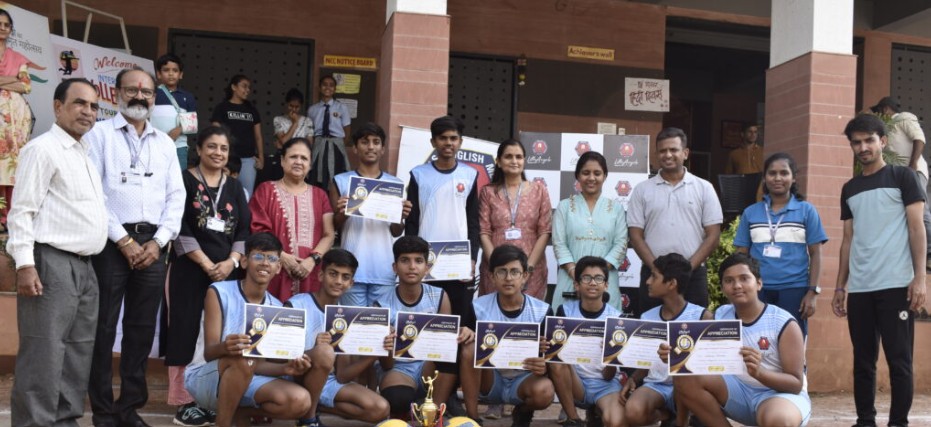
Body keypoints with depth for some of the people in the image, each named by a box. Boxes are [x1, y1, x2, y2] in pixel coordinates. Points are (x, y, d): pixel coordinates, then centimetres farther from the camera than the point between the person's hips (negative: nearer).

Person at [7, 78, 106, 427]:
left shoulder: (85, 154, 19)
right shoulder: (42, 149, -6)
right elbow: (22, 210, -12)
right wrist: (25, 264, -20)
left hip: (84, 266, 9)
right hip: (52, 264, -9)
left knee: (78, 355, 11)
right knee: (45, 356, -7)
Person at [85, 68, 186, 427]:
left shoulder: (165, 143, 15)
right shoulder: (100, 134, 2)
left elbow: (176, 196, 10)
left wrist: (157, 242, -3)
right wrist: (123, 240, -12)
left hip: (152, 244, 4)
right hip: (111, 241, -4)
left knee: (142, 328, 7)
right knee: (104, 326, -1)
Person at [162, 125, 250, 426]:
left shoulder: (234, 187, 14)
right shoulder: (184, 181, 0)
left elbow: (245, 229, 9)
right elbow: (180, 228, -8)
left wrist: (232, 261, -7)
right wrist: (206, 264, -12)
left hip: (227, 270, 4)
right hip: (190, 269, -4)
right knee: (187, 331, -4)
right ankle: (184, 401, 1)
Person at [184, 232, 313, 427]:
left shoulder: (277, 308, 2)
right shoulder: (219, 292, -12)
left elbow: (259, 363, -3)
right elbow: (209, 352, -18)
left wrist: (286, 368, -24)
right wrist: (225, 347, -43)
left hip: (247, 380, 5)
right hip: (206, 378, -5)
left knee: (300, 401, -20)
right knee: (242, 359, -38)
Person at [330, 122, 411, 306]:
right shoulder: (341, 181, 4)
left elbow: (396, 232, 10)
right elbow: (333, 228, 5)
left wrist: (401, 217, -11)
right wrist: (341, 214, -16)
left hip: (385, 270, 2)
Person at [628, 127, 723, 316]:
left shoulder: (704, 188, 5)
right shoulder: (642, 190, 6)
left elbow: (713, 235, 1)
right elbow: (636, 236, 3)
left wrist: (689, 267, -9)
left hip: (693, 275, 0)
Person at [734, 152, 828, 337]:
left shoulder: (806, 210, 4)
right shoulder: (750, 213, 9)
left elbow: (815, 254, 3)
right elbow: (741, 255, 10)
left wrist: (813, 292, -4)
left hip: (794, 291, -1)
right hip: (757, 291, 2)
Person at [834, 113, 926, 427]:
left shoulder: (902, 177, 3)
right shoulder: (849, 189, 16)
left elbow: (917, 229, -2)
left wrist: (919, 277, -11)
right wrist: (840, 287, 12)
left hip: (895, 285, -4)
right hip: (859, 289, 5)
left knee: (899, 360, -2)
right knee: (863, 361, 8)